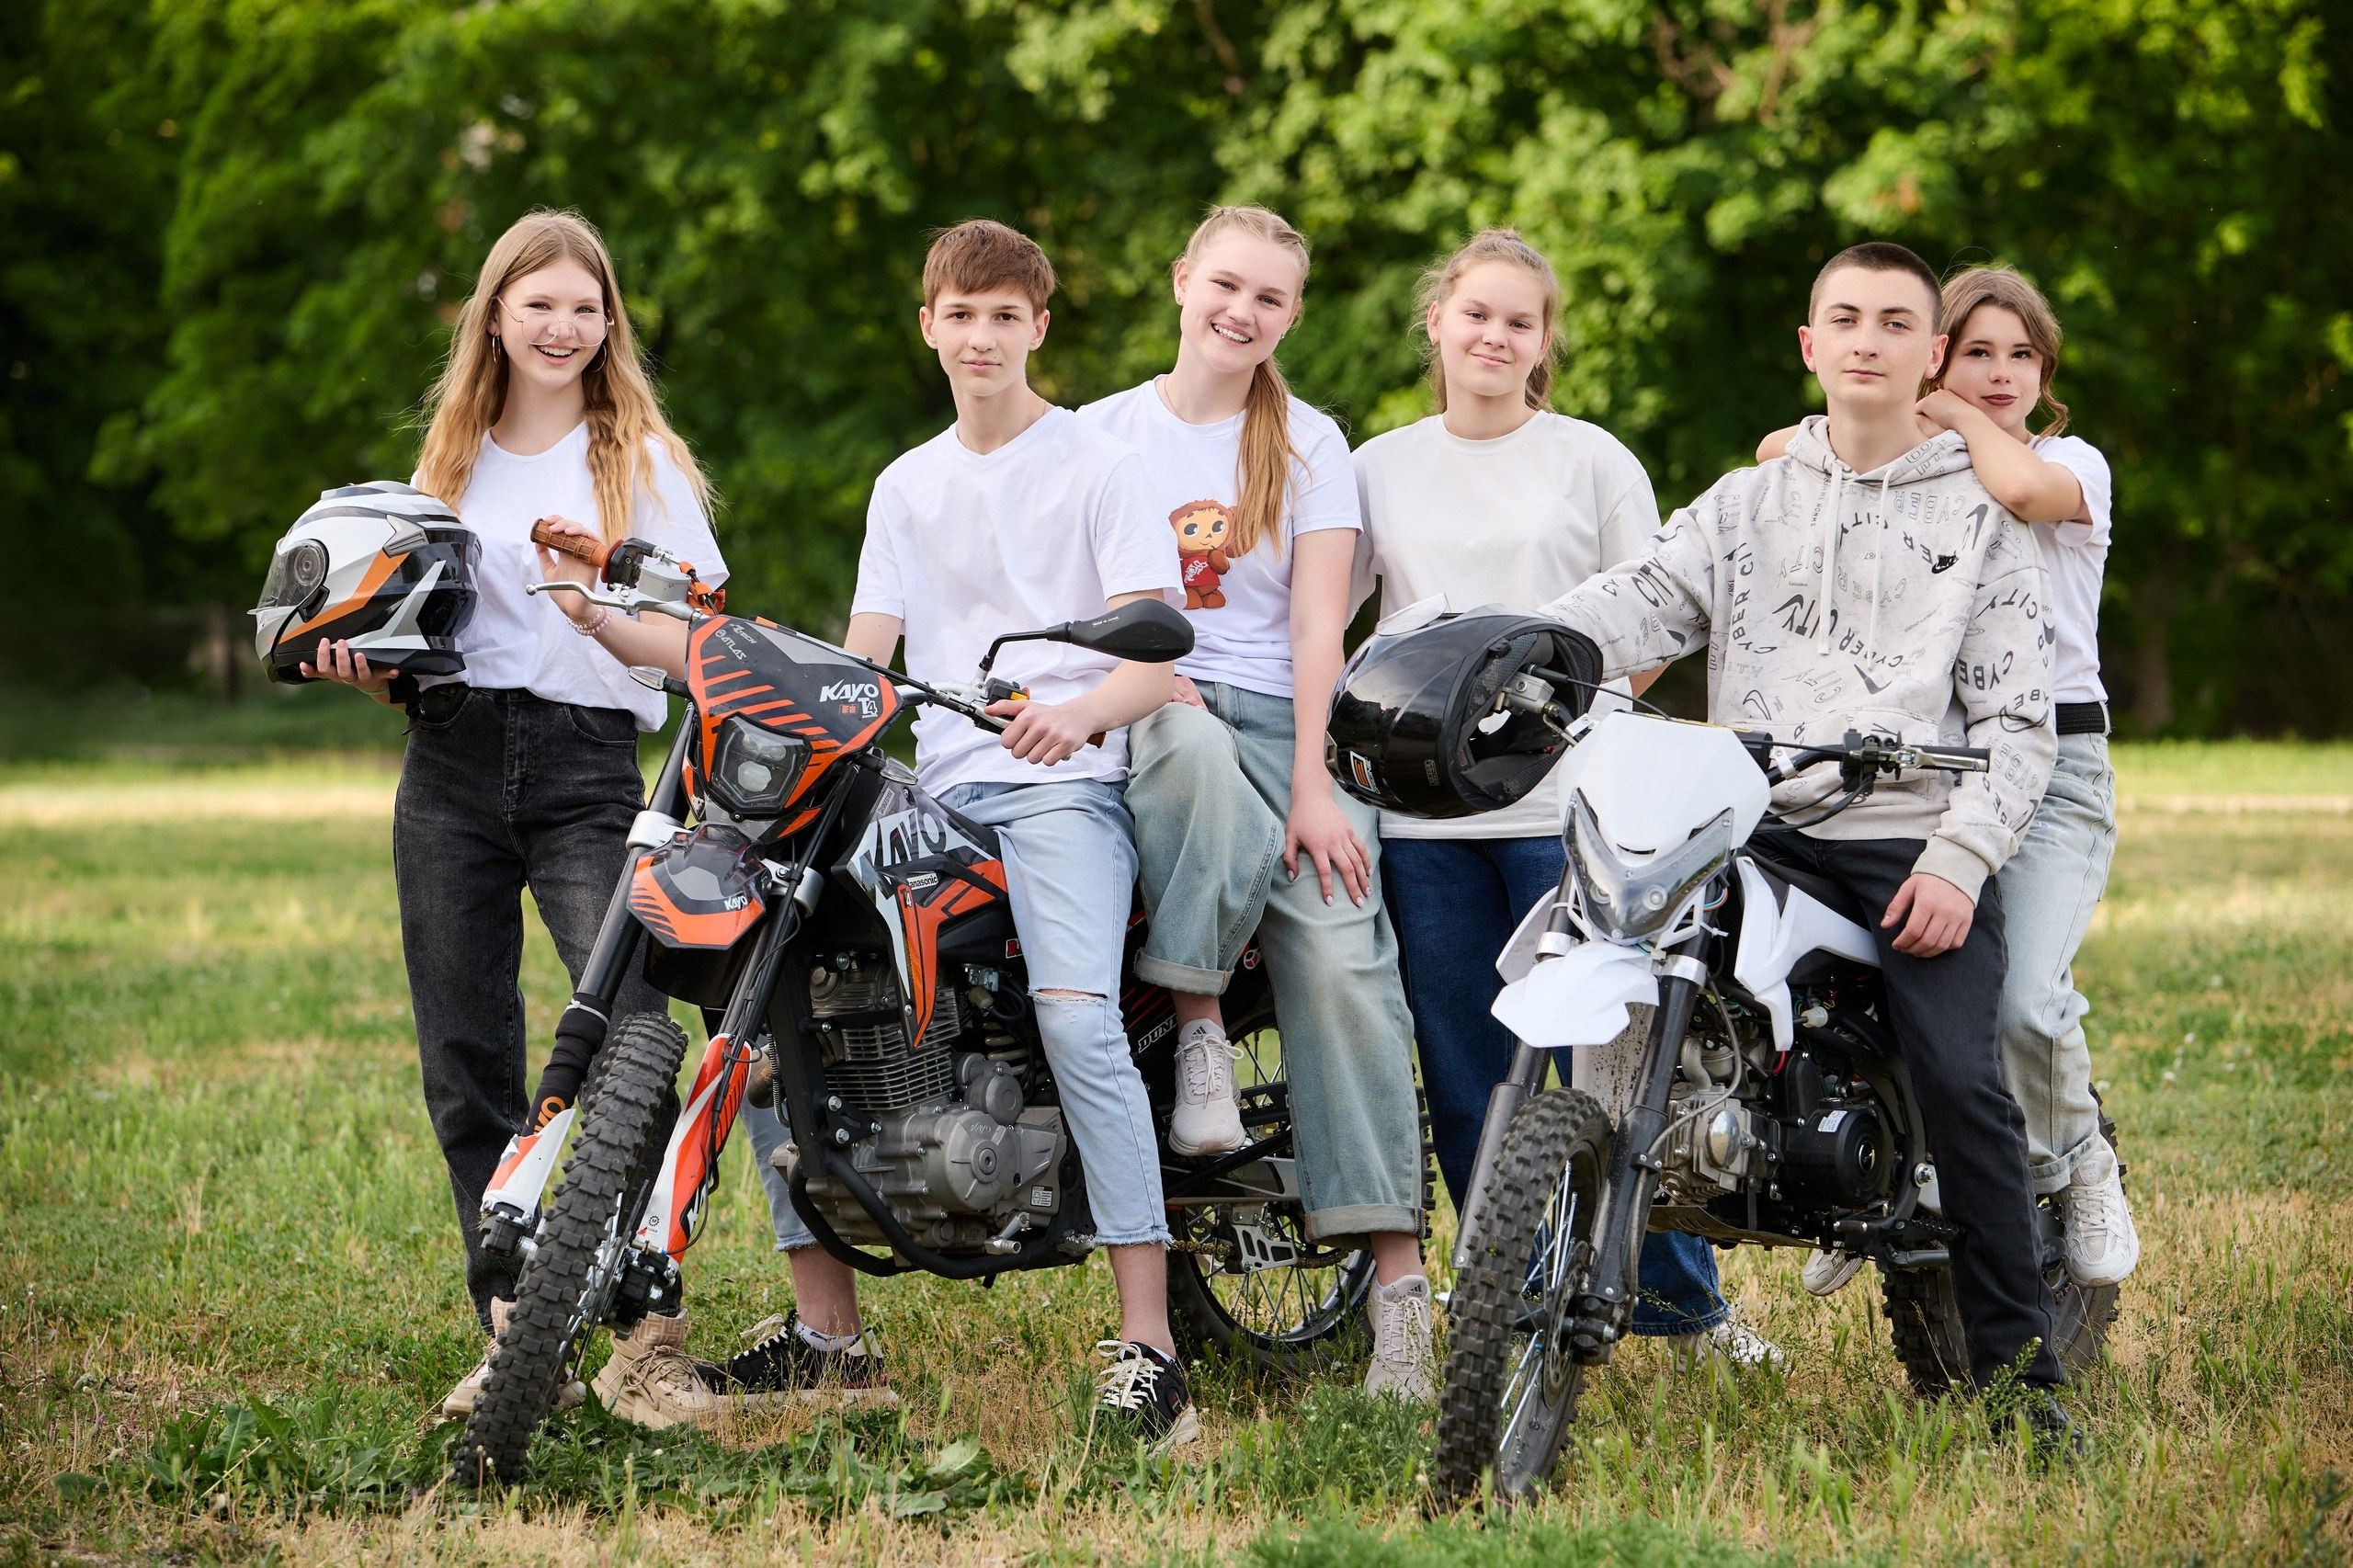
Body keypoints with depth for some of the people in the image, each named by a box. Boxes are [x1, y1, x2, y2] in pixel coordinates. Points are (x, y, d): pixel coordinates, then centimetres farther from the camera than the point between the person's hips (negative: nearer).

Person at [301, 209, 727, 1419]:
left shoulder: (642, 459, 7)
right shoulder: (451, 459, 17)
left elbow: (698, 646, -1)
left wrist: (598, 618, -21)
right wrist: (368, 667, 1)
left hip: (589, 761, -4)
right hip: (450, 765, 4)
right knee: (466, 1062, 2)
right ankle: (514, 1332, 9)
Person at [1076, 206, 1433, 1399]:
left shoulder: (1308, 444, 12)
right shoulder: (1101, 433, 14)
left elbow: (1318, 626, 2)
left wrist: (1313, 787, -10)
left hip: (1281, 721, 0)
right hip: (1138, 717, 0)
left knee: (1342, 954, -23)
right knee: (1194, 745, -40)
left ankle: (1398, 1279, -27)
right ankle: (1199, 1021, -23)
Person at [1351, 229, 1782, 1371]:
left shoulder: (1592, 461, 6)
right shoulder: (1378, 469, 13)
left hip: (1564, 805, -3)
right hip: (1421, 810, 3)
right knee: (1467, 1076, 4)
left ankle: (1679, 1296, 8)